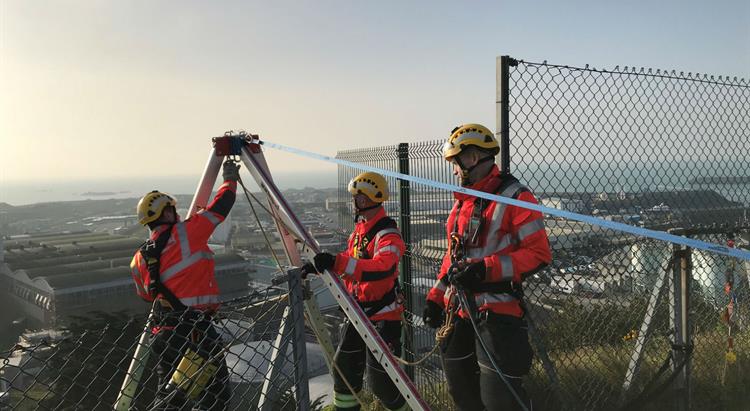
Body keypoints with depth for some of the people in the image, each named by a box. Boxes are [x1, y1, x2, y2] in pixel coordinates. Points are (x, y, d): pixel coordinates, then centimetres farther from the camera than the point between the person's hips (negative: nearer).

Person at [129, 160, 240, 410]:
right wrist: (230, 179, 16)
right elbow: (221, 207, -1)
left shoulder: (140, 257, 10)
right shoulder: (186, 233, -8)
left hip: (163, 331, 8)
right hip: (194, 329, -7)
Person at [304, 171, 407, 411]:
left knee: (380, 379, -4)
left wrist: (337, 262, -47)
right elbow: (349, 266, 21)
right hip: (358, 311, 9)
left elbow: (382, 268, -38)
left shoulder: (387, 234, -20)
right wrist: (320, 267, 5)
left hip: (383, 315, -8)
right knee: (344, 367, 16)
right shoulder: (358, 231, 10)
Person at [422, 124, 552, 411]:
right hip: (457, 310, 8)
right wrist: (436, 297, 15)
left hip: (497, 312, -8)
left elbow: (539, 254, -16)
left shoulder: (514, 198, -11)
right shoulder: (462, 201, 15)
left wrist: (486, 269, -24)